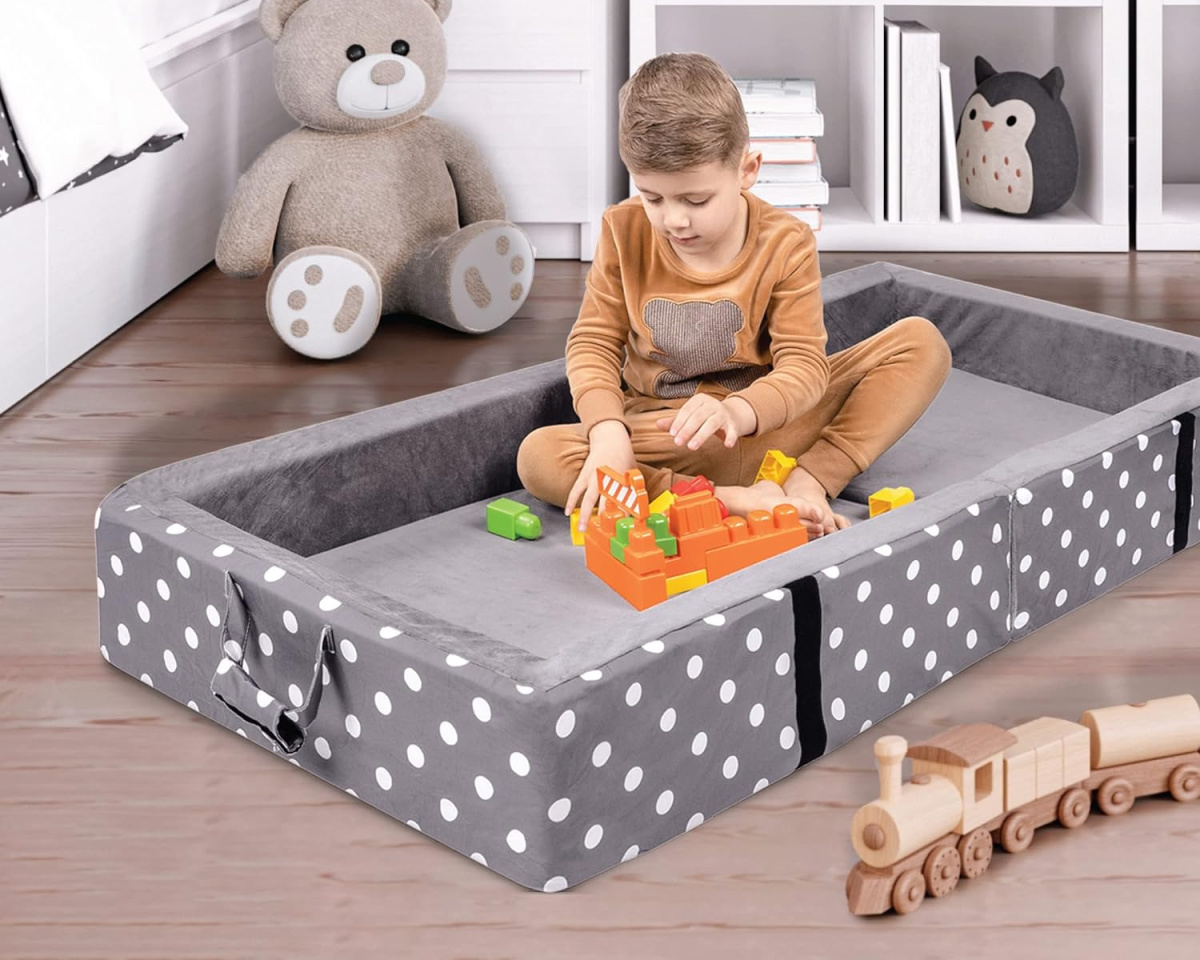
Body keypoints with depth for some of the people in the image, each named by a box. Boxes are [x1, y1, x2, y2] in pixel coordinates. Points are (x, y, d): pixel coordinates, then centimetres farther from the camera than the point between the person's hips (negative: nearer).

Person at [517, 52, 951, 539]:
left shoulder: (785, 243, -12)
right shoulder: (624, 231, -6)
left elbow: (803, 364, -17)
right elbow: (593, 342, -4)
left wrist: (738, 412, -40)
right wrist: (607, 429, -25)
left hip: (766, 417, 0)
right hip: (660, 429, 1)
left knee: (923, 343, -16)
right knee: (537, 456, -29)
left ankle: (809, 482, -29)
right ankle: (735, 500, -36)